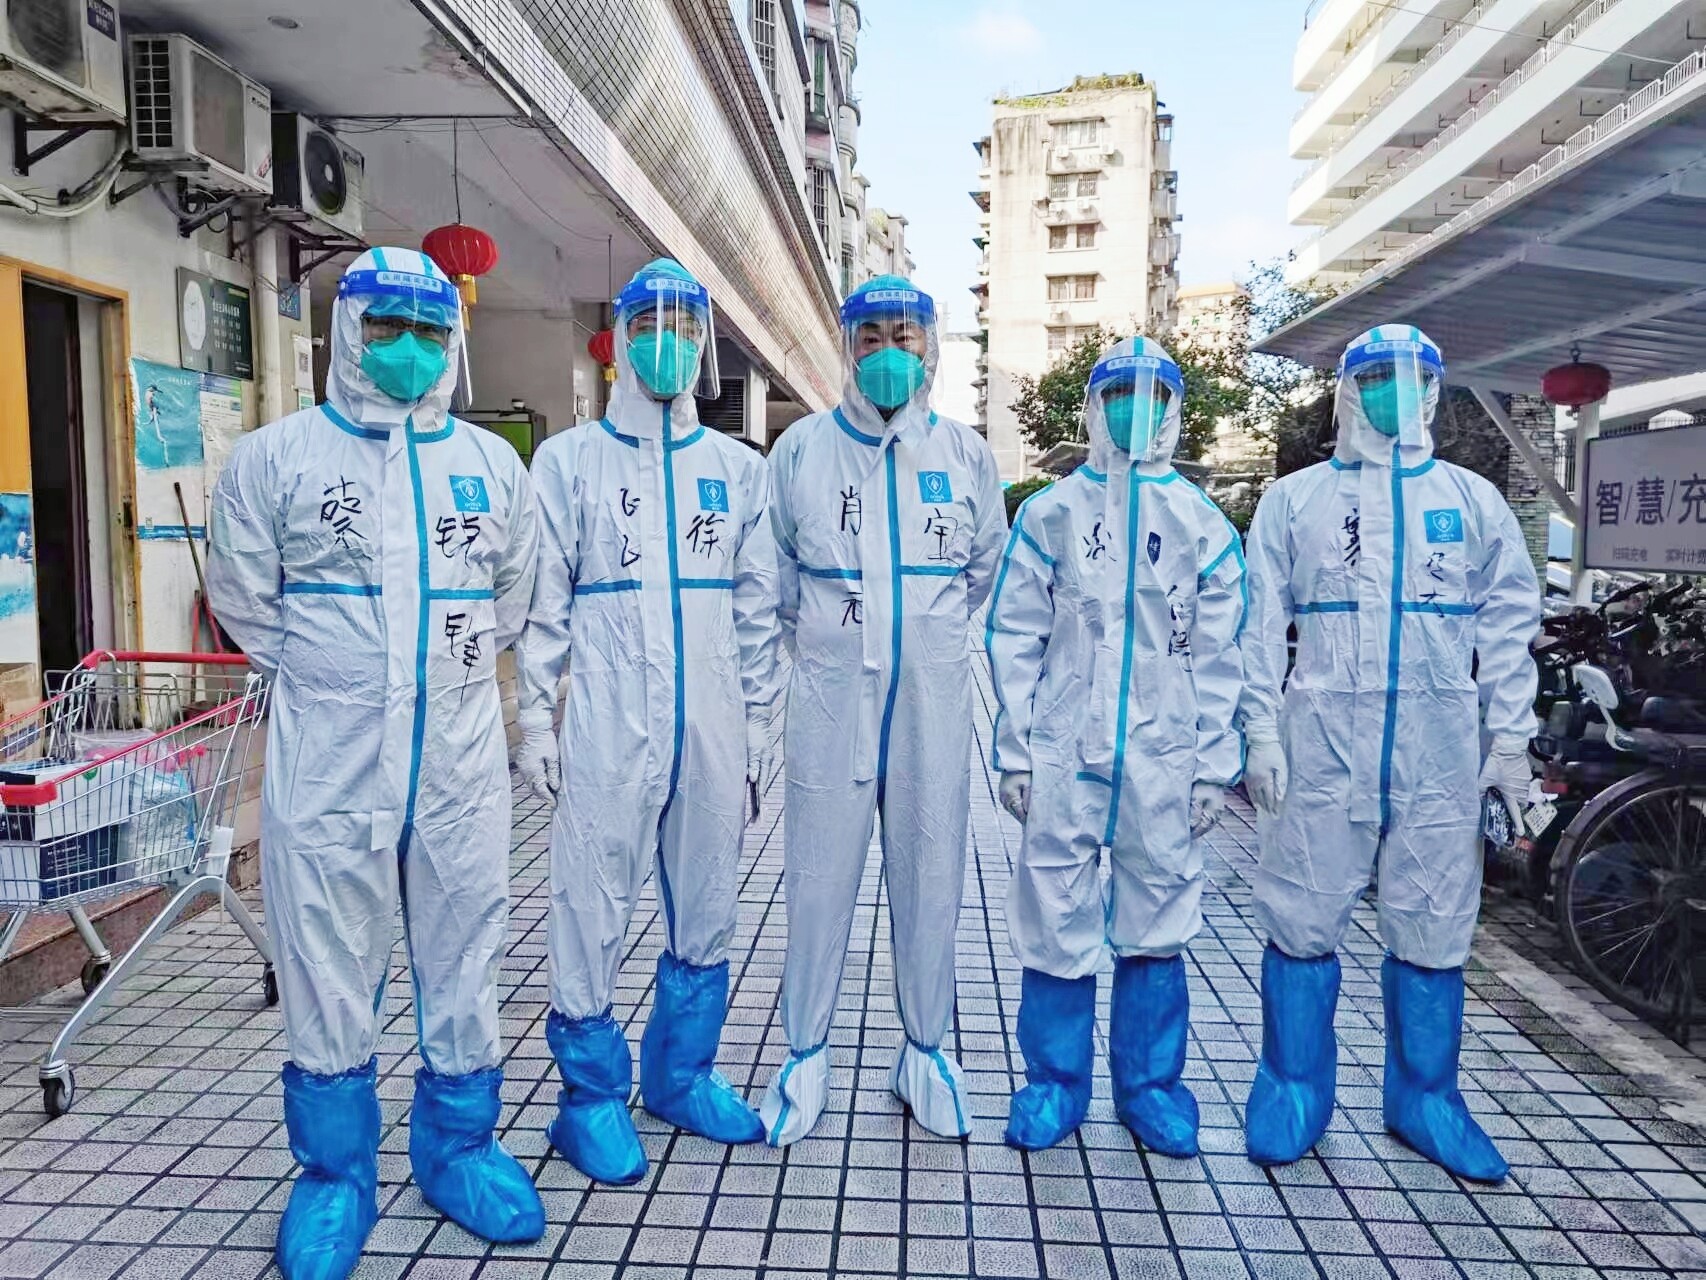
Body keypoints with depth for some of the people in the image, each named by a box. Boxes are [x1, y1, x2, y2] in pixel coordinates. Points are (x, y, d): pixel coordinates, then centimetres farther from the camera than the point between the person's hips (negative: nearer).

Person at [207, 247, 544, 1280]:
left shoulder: (493, 464, 8)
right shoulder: (278, 455, 1)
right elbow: (244, 595, 9)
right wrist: (327, 675, 9)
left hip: (461, 760, 2)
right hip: (329, 763, -2)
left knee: (464, 959, 11)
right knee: (329, 970, 9)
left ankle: (458, 1146, 30)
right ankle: (337, 1175, 28)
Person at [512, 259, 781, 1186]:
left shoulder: (740, 468, 11)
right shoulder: (569, 459, 3)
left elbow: (757, 607, 11)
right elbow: (544, 599, 1)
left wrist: (755, 721, 8)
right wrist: (535, 720, -3)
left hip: (712, 730, 3)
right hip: (608, 726, -3)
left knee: (705, 914, 12)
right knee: (593, 913, 1)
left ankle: (681, 1073, 31)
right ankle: (593, 1098, 19)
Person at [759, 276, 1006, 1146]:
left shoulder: (967, 453, 5)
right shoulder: (801, 448, 2)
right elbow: (774, 569, 14)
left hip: (932, 697, 1)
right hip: (830, 692, -1)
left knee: (930, 873, 8)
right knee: (819, 874, 4)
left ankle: (925, 1051, 26)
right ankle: (805, 1056, 21)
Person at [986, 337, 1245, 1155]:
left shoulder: (1202, 524, 8)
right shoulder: (1052, 512, 5)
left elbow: (1219, 654, 7)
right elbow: (1013, 637, 3)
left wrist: (1215, 764, 3)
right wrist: (1014, 752, -2)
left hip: (1164, 760, 1)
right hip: (1064, 754, -1)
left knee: (1157, 926, 9)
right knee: (1055, 924, 4)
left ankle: (1151, 1086, 26)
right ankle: (1054, 1084, 21)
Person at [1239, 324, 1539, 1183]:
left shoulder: (1473, 501, 11)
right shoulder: (1295, 498, 6)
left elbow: (1508, 623, 11)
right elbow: (1260, 625, 2)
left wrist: (1511, 740, 5)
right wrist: (1262, 736, -4)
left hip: (1440, 753, 2)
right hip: (1323, 744, -2)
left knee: (1433, 932, 9)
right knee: (1304, 921, 3)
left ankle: (1424, 1098, 25)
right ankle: (1292, 1090, 19)